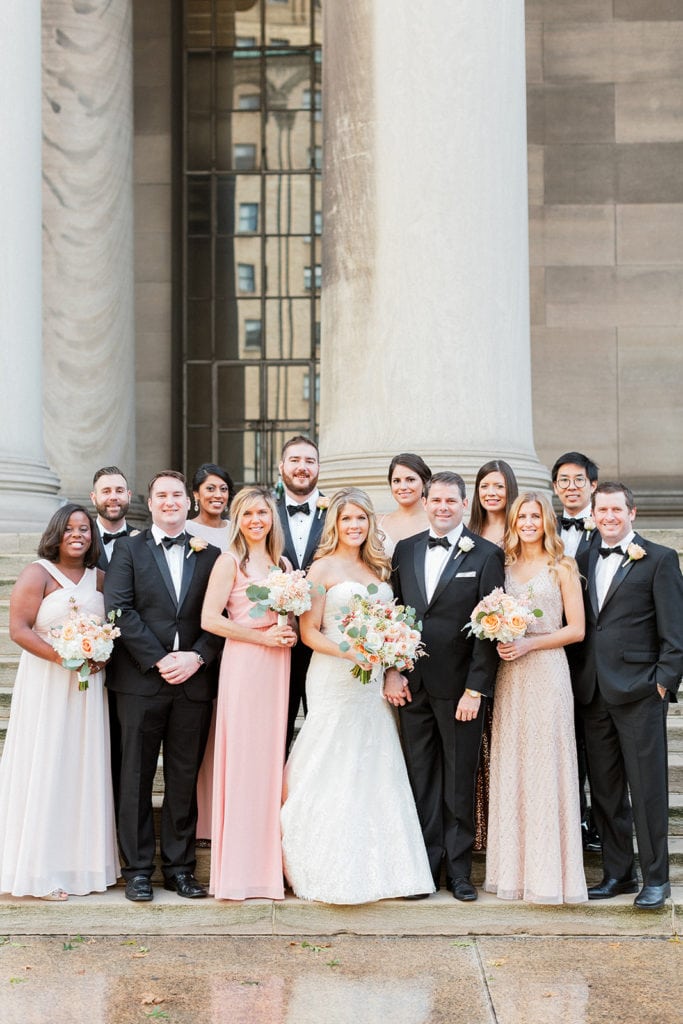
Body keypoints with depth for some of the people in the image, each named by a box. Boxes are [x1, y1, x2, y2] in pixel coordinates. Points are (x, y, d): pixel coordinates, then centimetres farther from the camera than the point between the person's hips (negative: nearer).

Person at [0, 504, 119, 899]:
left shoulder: (99, 578, 11)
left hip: (88, 687, 5)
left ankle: (80, 863, 17)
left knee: (84, 769, 7)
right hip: (47, 685, -5)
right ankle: (41, 870, 5)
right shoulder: (38, 574, -5)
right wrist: (65, 657, -20)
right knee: (45, 769, -2)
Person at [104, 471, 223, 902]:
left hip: (195, 680, 2)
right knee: (137, 776, 3)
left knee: (185, 778, 6)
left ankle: (180, 867, 15)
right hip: (141, 679, -1)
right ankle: (138, 869, 11)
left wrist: (197, 657, -10)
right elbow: (120, 609, -5)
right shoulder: (128, 549, 7)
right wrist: (158, 660, -12)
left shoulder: (210, 555, 11)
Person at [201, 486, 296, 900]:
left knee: (271, 761, 7)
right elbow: (210, 618, -10)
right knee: (242, 761, -5)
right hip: (243, 664, -6)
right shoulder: (231, 561, -2)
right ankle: (236, 871, 2)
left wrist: (291, 633, 1)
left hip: (278, 667, 6)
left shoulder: (284, 564, 16)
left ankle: (267, 865, 15)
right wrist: (262, 636, -12)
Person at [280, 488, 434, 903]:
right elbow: (309, 631, -7)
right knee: (334, 772, -3)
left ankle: (375, 867, 15)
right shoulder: (323, 568, -4)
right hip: (334, 678, -6)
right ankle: (332, 870, 5)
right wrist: (349, 652, -21)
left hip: (374, 680, 6)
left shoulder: (378, 569, 13)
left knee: (376, 771, 7)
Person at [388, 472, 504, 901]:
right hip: (413, 685, 4)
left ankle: (459, 870, 16)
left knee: (460, 781, 6)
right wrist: (391, 671, 0)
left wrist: (475, 689, -11)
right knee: (421, 779, 9)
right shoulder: (405, 550, 9)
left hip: (460, 687, -3)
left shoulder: (486, 554, -4)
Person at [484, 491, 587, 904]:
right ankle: (513, 867, 13)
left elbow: (576, 629, -2)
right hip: (510, 674, 4)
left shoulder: (562, 568, 1)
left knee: (546, 765, -3)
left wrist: (529, 643, -13)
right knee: (509, 767, 5)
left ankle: (549, 872, 5)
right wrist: (499, 641, -6)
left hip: (547, 669, -4)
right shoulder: (504, 565, 12)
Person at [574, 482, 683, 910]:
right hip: (594, 692, 6)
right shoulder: (585, 560, 15)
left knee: (648, 786, -1)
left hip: (639, 691, -5)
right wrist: (579, 679, 5)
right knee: (605, 789, 11)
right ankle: (618, 872, 21)